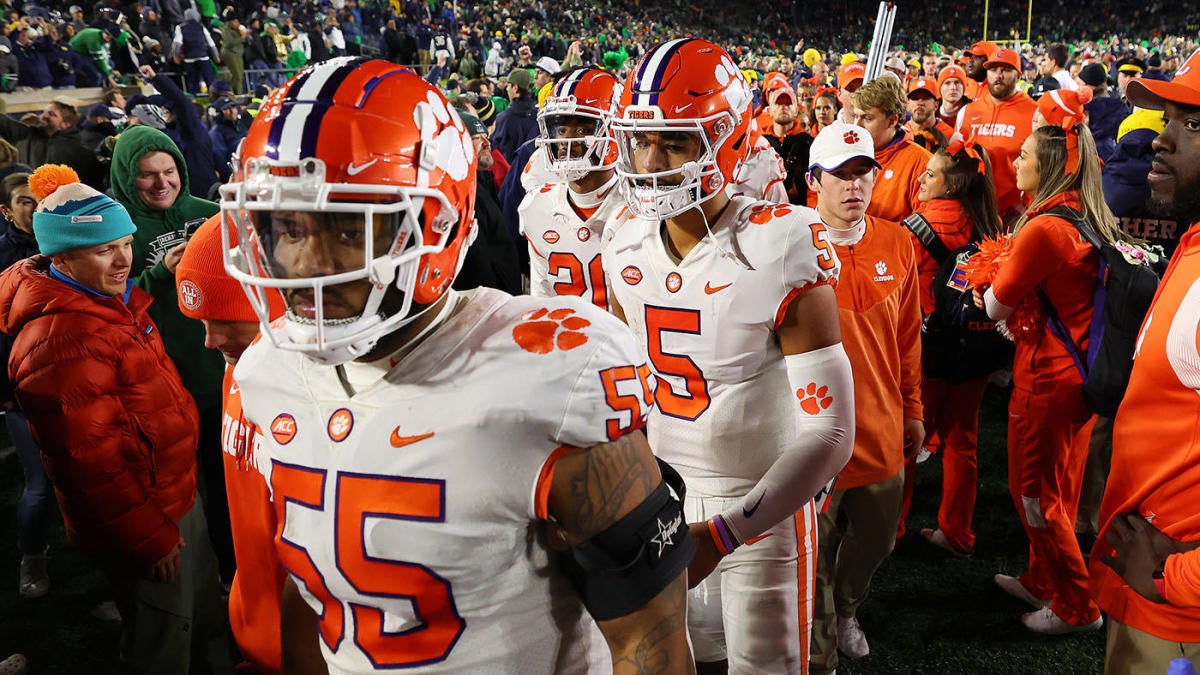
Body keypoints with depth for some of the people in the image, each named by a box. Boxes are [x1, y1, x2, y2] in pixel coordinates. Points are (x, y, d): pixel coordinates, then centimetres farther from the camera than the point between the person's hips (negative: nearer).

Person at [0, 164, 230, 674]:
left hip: (175, 491, 10)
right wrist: (153, 539, -20)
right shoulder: (60, 339, -29)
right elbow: (93, 460, -28)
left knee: (204, 606, 28)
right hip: (138, 519, -10)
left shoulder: (111, 298, 4)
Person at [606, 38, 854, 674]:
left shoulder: (780, 251, -21)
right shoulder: (627, 246, -3)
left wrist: (721, 532, -26)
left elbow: (830, 432, -21)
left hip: (762, 506, -4)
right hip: (664, 499, 5)